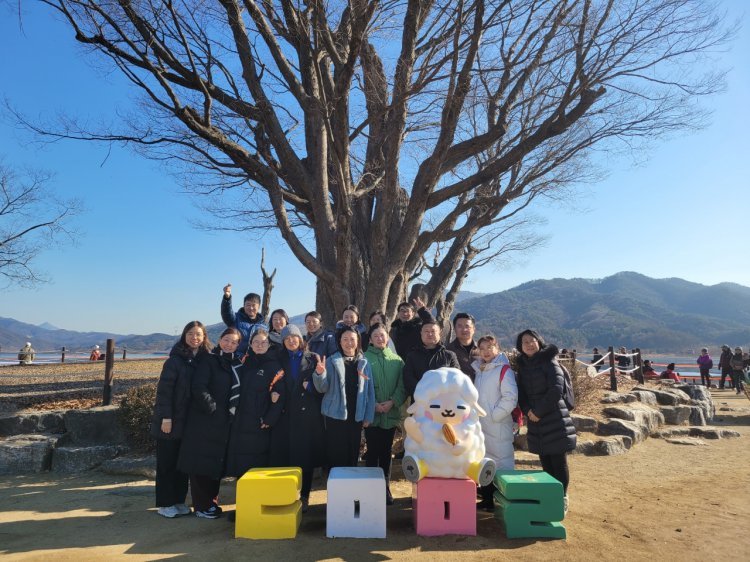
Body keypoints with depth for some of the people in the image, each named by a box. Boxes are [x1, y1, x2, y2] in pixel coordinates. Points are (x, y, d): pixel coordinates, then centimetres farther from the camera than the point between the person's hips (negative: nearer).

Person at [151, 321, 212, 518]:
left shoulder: (206, 360, 2)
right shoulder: (175, 359, -11)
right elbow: (164, 389, -13)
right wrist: (166, 417, -17)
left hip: (190, 421, 5)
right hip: (171, 420, -4)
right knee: (167, 462, 6)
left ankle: (178, 500, 25)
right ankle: (165, 503, 18)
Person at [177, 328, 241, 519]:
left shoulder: (237, 365, 11)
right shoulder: (209, 361, -6)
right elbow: (198, 388, -15)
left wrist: (232, 414, 3)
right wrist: (213, 408, -15)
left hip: (224, 423, 6)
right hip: (204, 421, -6)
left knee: (217, 462, 12)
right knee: (202, 462, 1)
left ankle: (211, 501, 25)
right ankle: (201, 506, 11)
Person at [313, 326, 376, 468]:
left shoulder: (364, 363, 4)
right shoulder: (332, 361, -2)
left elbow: (370, 391, 6)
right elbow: (323, 388, -5)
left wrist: (368, 416, 2)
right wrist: (320, 374, -25)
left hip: (356, 417, 2)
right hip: (335, 415, -2)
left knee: (353, 455, 11)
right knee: (336, 455, 1)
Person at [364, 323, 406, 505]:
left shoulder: (397, 360, 5)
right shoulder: (365, 358, -2)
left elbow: (402, 385, 1)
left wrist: (392, 402, -12)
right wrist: (372, 403, -14)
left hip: (391, 413, 3)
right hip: (372, 414, -2)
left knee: (387, 452, 11)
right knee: (372, 452, 3)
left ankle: (385, 488, 23)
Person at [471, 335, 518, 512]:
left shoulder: (504, 369, -11)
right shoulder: (478, 370, 11)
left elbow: (510, 397, -18)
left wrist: (494, 415, -15)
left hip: (499, 427, -8)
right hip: (480, 426, 8)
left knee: (502, 461, -3)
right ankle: (487, 498, 31)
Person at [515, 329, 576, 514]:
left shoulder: (550, 362, -8)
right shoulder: (523, 366, 10)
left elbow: (556, 389, -17)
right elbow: (521, 392, 11)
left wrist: (538, 411, -13)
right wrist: (527, 410, -8)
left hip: (554, 420, -5)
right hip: (536, 422, 5)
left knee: (558, 462, 1)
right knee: (545, 462, 12)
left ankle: (562, 499, 14)